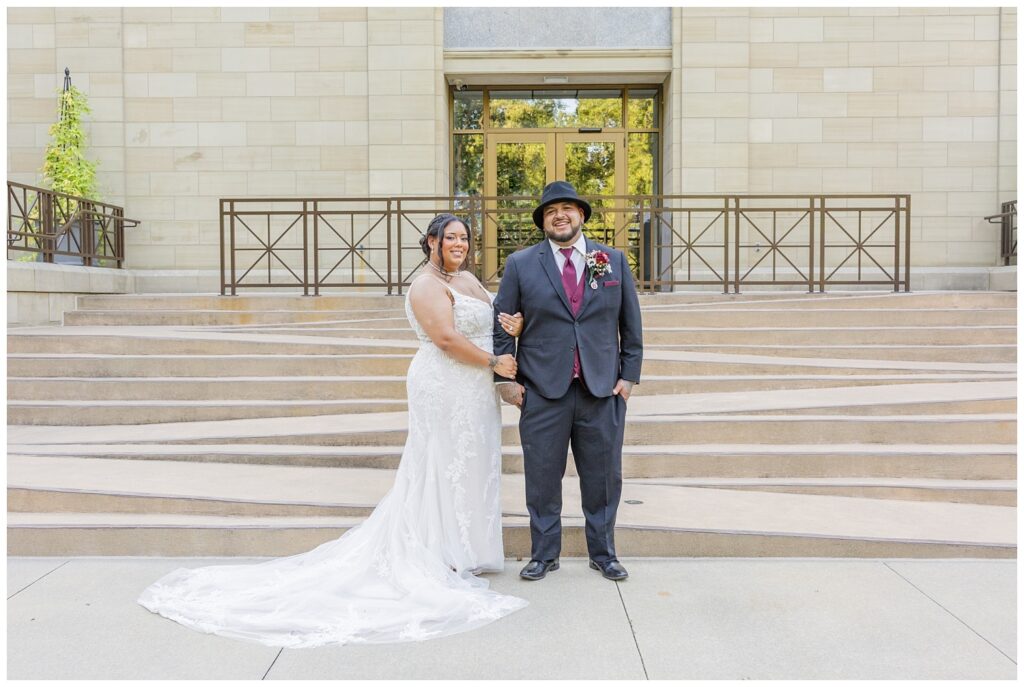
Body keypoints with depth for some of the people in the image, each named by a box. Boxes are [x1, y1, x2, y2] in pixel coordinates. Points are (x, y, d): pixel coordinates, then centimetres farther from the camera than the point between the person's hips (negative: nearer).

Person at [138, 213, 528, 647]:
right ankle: (438, 558, 11)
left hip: (476, 392, 9)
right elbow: (446, 338, -22)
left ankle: (464, 553, 25)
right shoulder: (427, 285, -13)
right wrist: (494, 363, -14)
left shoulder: (469, 280, 16)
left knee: (471, 469, 14)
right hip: (443, 388, -9)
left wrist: (514, 325, -1)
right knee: (443, 469, -1)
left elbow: (495, 316, 22)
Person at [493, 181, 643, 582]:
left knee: (603, 477, 9)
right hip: (543, 391, -1)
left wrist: (629, 375, 4)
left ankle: (603, 553, 25)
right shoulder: (520, 264, 3)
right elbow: (502, 325, 5)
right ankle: (544, 555, 21)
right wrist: (505, 378, -1)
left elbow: (630, 324, 10)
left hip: (603, 390, 1)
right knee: (542, 477, 5)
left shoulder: (614, 261, 8)